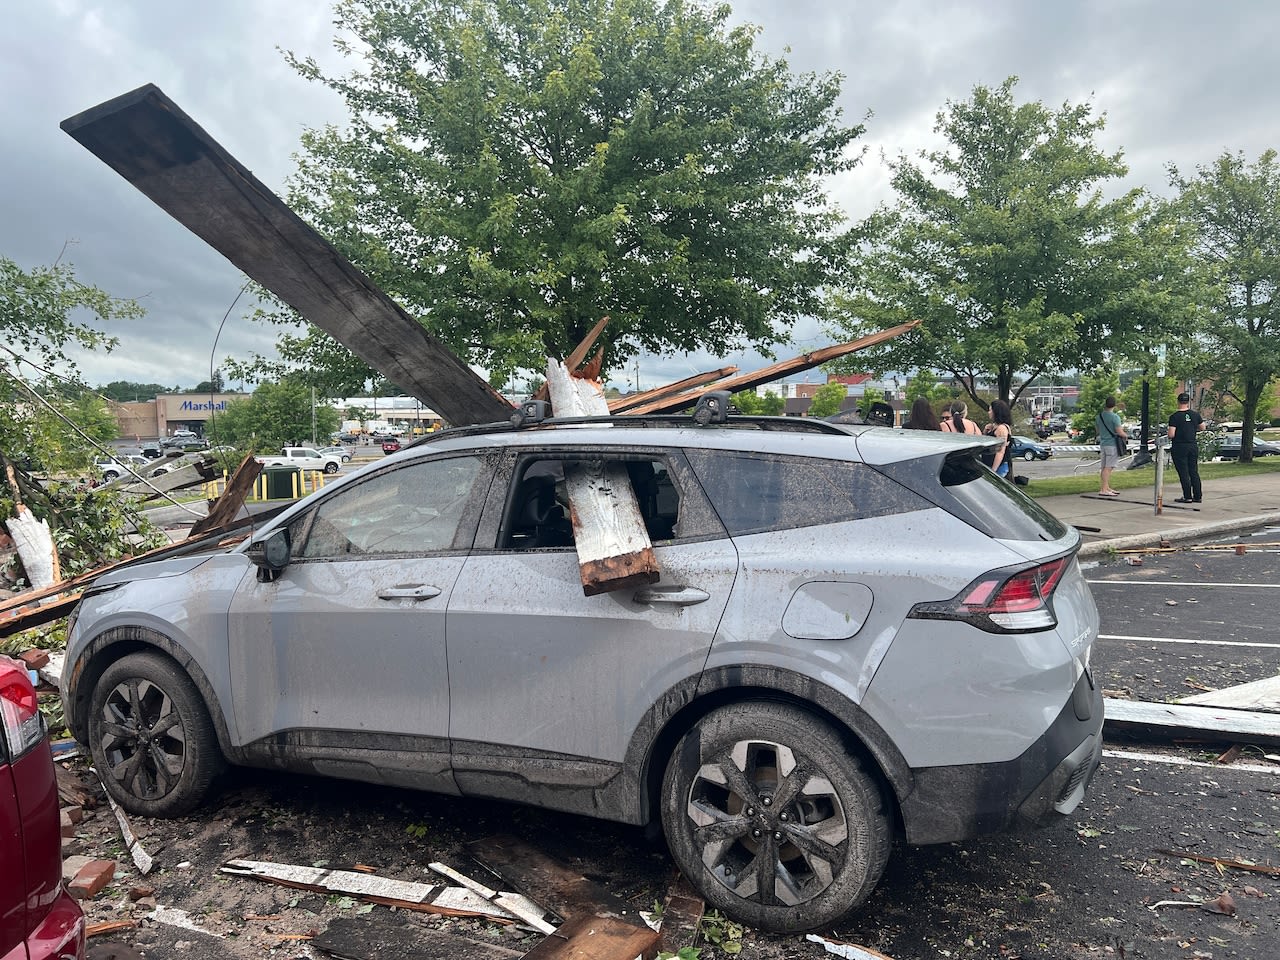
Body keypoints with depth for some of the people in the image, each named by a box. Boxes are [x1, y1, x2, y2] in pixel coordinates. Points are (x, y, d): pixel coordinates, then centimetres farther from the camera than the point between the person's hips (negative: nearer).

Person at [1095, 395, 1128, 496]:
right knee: (1108, 467, -9)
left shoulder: (1099, 416, 9)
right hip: (1112, 444, -7)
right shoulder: (1114, 417, -14)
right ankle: (1103, 489, -11)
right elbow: (1120, 432, -16)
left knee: (1105, 467, 12)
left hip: (1103, 443, 7)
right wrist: (1126, 435, 3)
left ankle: (1107, 488, 21)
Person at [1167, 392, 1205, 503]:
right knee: (1194, 472, 11)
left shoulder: (1174, 416, -13)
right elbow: (1202, 428, 16)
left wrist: (1169, 436, 4)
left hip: (1179, 447, -5)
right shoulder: (1195, 414, 3)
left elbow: (1171, 435, -18)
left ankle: (1187, 497, 1)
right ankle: (1197, 496, 14)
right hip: (1193, 446, 5)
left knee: (1183, 473, 0)